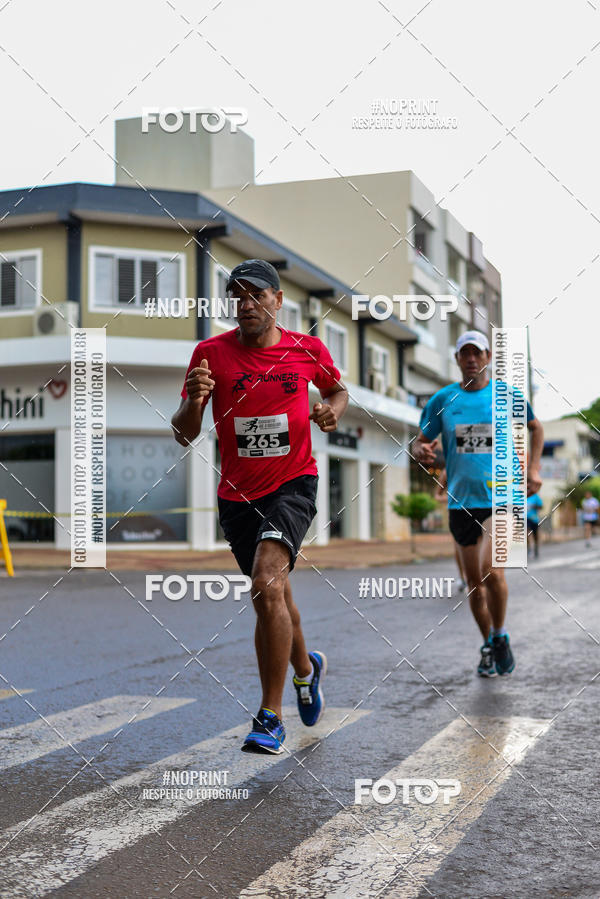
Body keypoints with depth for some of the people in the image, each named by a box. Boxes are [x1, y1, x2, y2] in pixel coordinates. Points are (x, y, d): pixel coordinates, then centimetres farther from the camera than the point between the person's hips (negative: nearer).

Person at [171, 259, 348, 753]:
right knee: (273, 596, 17)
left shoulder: (309, 350, -3)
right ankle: (307, 667, 48)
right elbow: (184, 436, -5)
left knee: (267, 586, -23)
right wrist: (194, 401, -26)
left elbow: (338, 388, 19)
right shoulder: (211, 353, -5)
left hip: (293, 483, -3)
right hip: (237, 495, 3)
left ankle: (271, 716, -13)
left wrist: (333, 410, -4)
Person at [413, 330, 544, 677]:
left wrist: (533, 469, 7)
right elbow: (421, 442, 9)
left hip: (501, 495, -2)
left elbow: (536, 427, 17)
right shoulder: (442, 400, 4)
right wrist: (420, 452, -14)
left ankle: (500, 636, 5)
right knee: (474, 581, 10)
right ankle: (488, 644, 29)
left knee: (492, 570, -20)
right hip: (461, 501, 3)